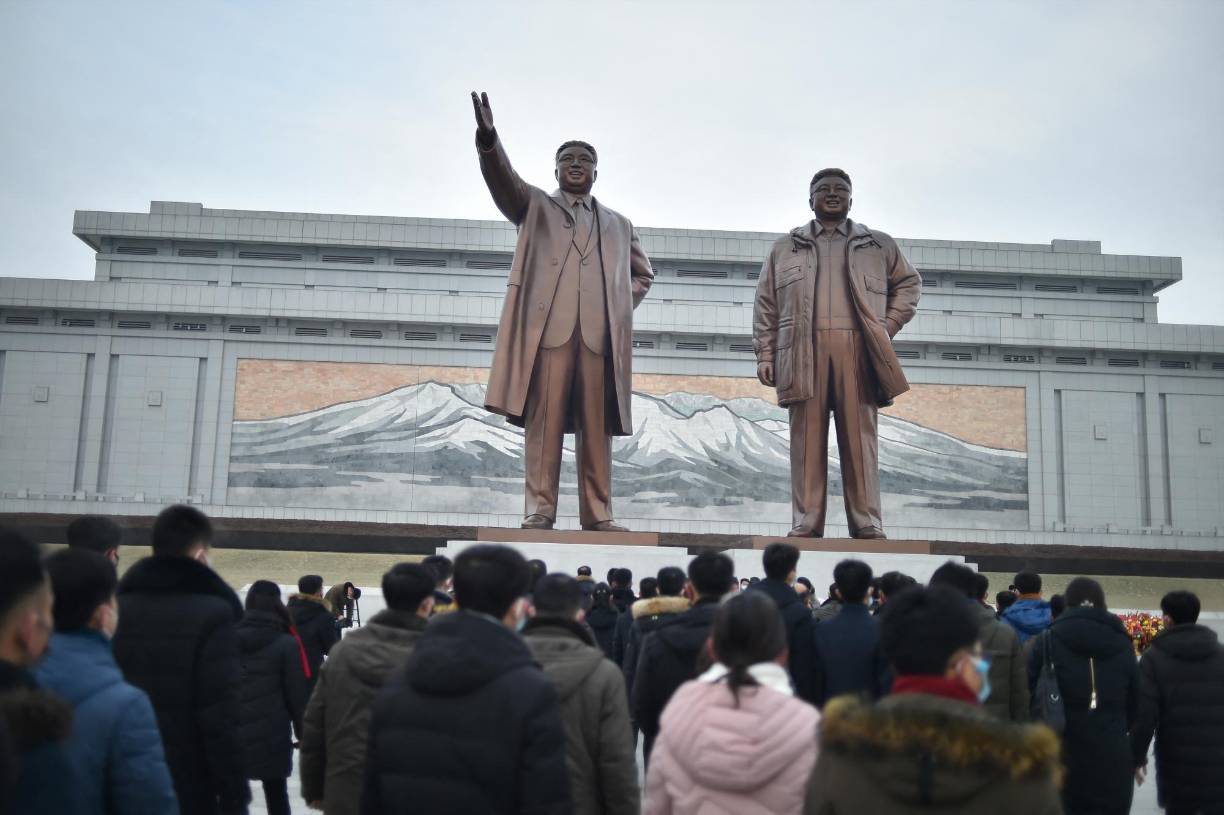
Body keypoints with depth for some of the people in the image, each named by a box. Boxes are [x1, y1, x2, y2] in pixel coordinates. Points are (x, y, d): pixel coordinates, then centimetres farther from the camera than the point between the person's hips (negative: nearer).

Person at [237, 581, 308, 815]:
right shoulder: (287, 644, -6)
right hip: (271, 734, -2)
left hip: (230, 733, 3)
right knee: (276, 794, 12)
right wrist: (304, 734, 1)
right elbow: (297, 695, -7)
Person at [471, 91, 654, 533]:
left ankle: (597, 513, 2)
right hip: (548, 326, -2)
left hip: (600, 332, 2)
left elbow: (642, 274, 32)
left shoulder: (619, 224, 26)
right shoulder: (535, 206, 18)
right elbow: (504, 180, -1)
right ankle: (540, 510, -7)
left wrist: (623, 305, 12)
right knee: (544, 419, -8)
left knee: (596, 426, -1)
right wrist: (488, 138, -20)